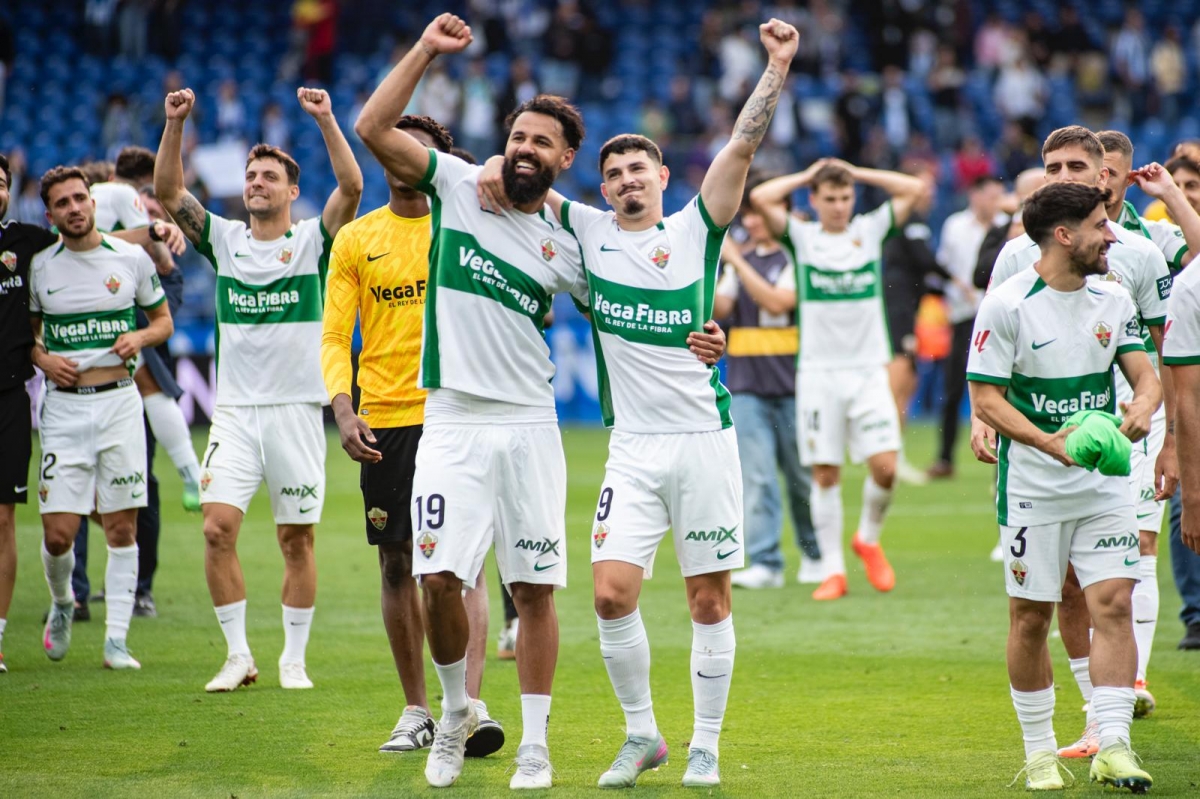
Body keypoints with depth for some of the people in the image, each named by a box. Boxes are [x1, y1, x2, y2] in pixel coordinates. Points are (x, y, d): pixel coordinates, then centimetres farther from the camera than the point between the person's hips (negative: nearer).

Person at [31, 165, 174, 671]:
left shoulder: (132, 258, 4)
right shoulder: (39, 266, 4)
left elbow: (164, 320, 14)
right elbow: (24, 332, 15)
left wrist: (141, 337, -6)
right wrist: (43, 359, -5)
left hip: (118, 401, 0)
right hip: (63, 406, 0)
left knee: (121, 528, -1)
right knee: (58, 534, -5)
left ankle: (116, 639, 6)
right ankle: (61, 604, 26)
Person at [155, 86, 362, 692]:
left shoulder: (313, 242, 2)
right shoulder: (223, 239, 8)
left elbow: (351, 187, -13)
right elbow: (167, 192, -2)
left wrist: (325, 120, -22)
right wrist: (175, 125, -13)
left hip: (296, 409, -2)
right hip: (235, 410, 2)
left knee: (297, 539, 2)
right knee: (217, 528, -10)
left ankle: (294, 659, 12)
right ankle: (238, 656, -1)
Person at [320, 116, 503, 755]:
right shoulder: (355, 240, 8)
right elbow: (334, 336, 5)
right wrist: (343, 410, -10)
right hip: (385, 420, 2)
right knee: (397, 565, 6)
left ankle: (470, 705, -13)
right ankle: (416, 711, 15)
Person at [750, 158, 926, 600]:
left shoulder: (871, 230, 8)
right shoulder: (801, 237, 3)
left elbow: (913, 189, 3)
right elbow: (761, 198, -11)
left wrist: (857, 172, 6)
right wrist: (806, 176, 2)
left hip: (869, 369, 1)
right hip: (818, 372, -1)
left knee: (885, 466, -9)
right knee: (825, 474, -2)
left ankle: (869, 539, 17)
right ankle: (833, 569, 6)